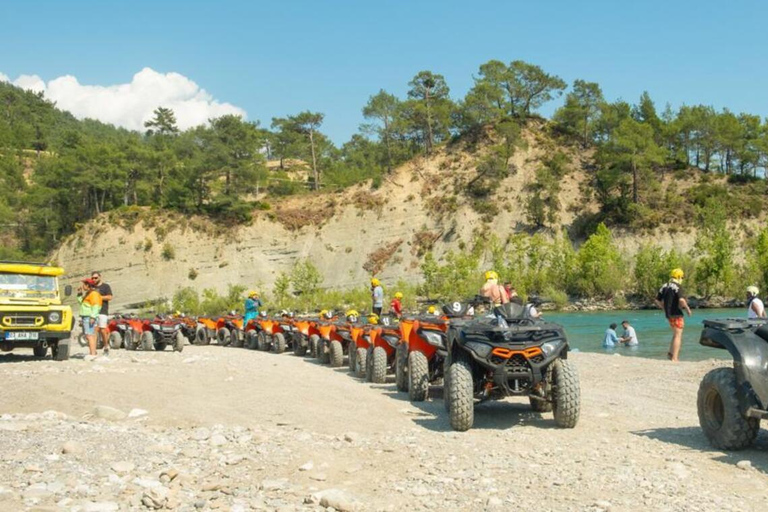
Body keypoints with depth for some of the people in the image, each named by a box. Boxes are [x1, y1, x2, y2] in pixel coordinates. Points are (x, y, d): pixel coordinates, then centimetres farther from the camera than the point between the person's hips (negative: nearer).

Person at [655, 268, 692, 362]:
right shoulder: (678, 286, -12)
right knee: (678, 335, -2)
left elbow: (658, 300, 12)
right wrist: (687, 308, -10)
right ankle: (674, 358, -5)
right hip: (676, 314, -8)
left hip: (668, 314, 8)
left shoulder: (664, 286, 10)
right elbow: (681, 300, -25)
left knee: (676, 334, 21)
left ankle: (670, 353, 15)